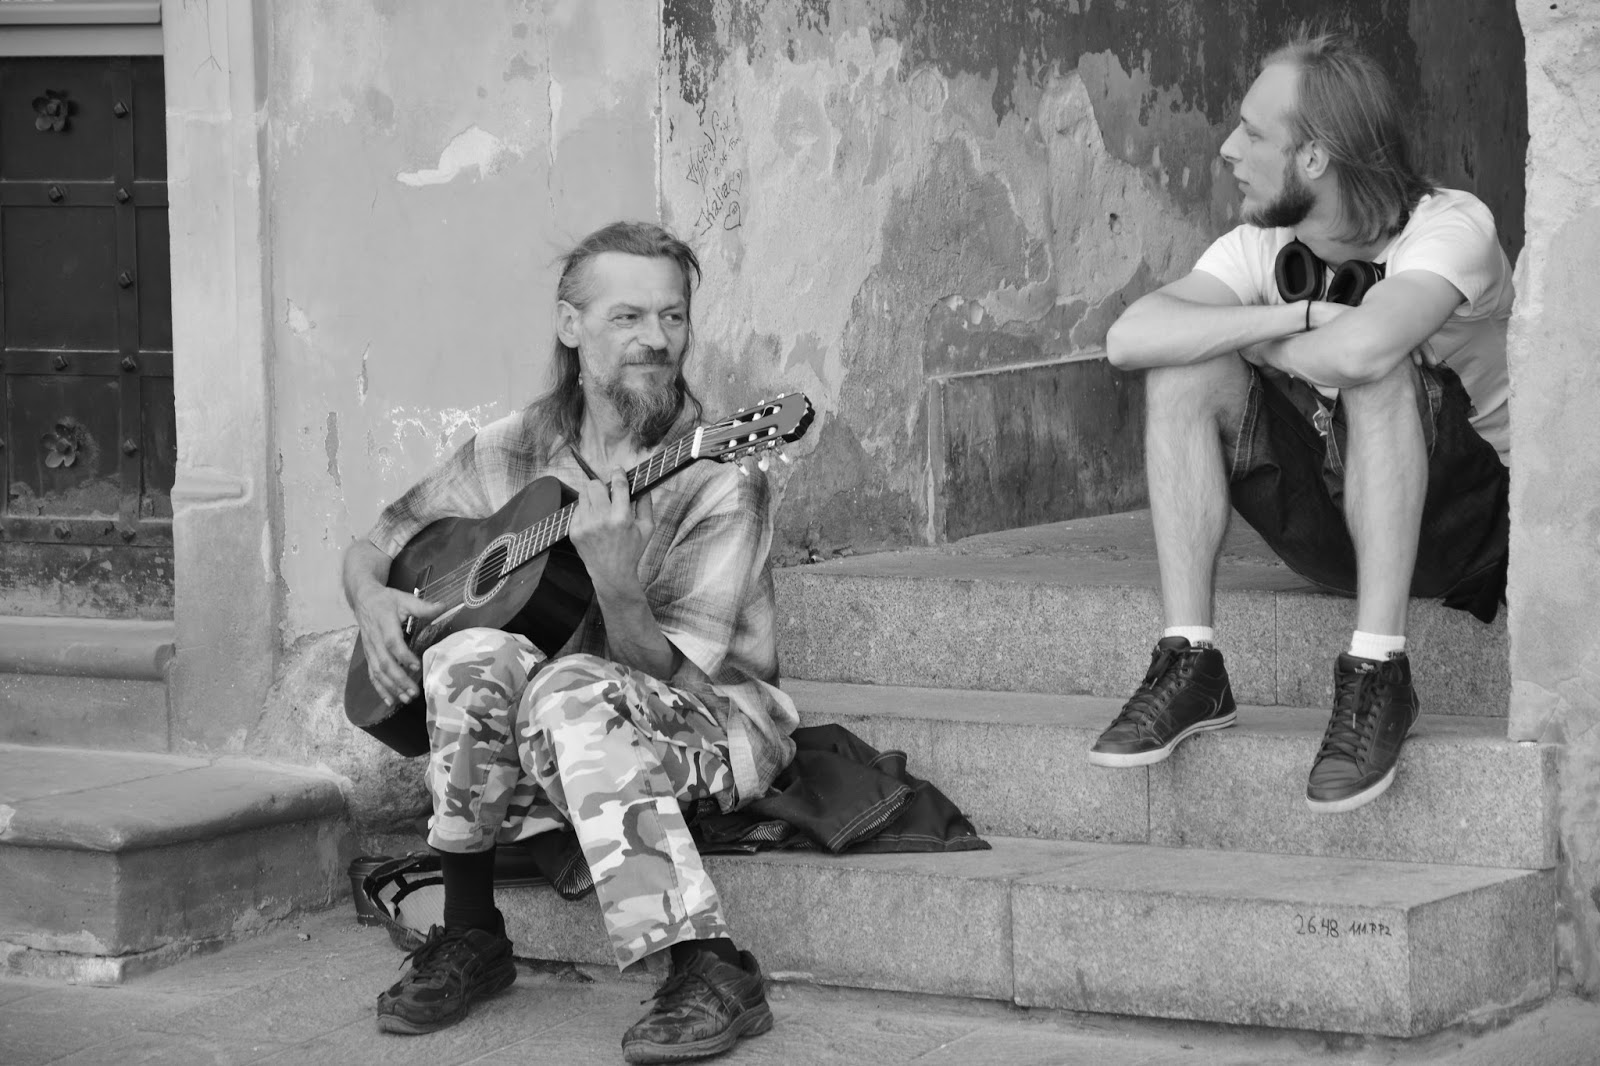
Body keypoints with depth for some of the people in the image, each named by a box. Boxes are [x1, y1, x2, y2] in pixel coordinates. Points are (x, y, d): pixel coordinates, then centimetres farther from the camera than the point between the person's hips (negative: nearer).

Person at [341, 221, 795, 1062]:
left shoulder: (719, 481, -14)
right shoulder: (516, 453, 0)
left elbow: (665, 675, -19)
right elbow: (373, 546, 12)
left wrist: (614, 579, -38)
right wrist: (374, 601, -11)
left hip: (715, 721, -4)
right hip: (550, 745, 4)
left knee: (570, 692, -37)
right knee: (473, 655, -28)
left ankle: (713, 973, -39)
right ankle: (468, 937, -15)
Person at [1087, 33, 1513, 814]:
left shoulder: (1449, 228, -18)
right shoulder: (1262, 249, -2)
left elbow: (1363, 346, -40)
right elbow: (1130, 338, -19)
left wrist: (1259, 345, -18)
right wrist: (1298, 317, -27)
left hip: (1471, 518, -5)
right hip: (1333, 530, 5)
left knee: (1374, 370, -34)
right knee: (1186, 372, -15)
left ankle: (1378, 676, -33)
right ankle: (1188, 663, -19)